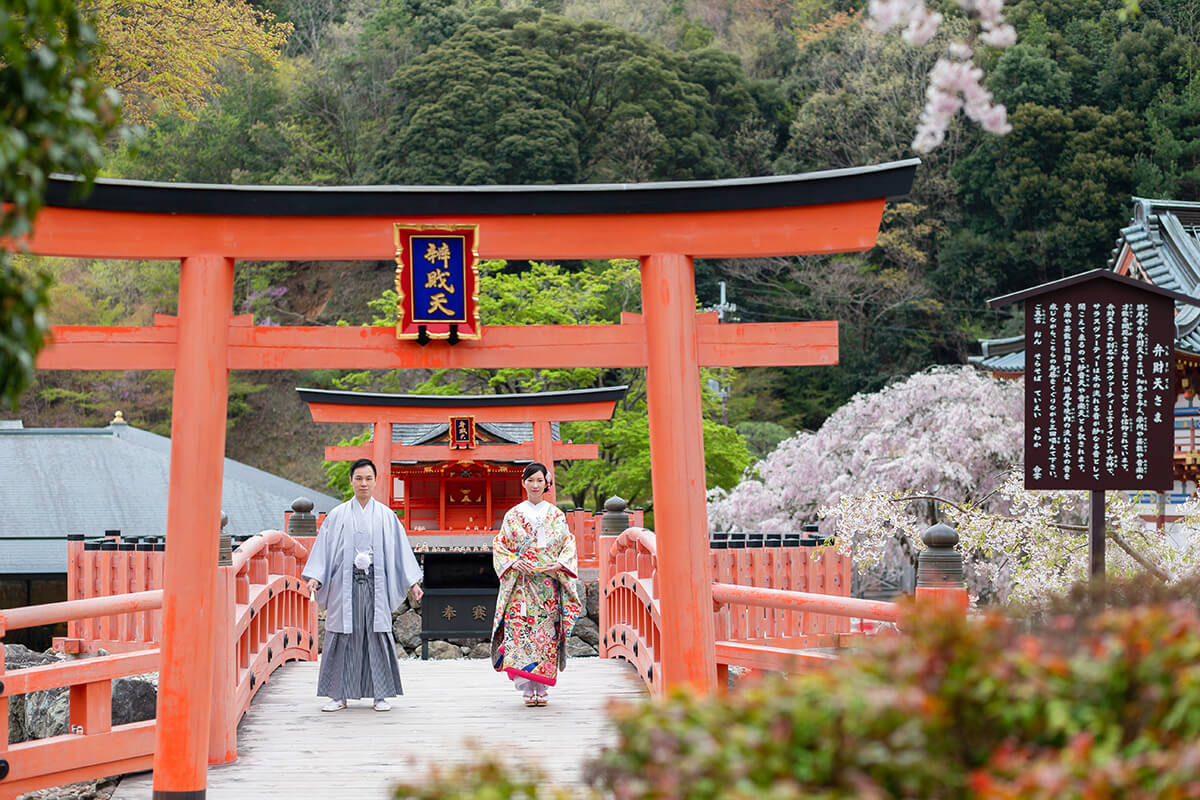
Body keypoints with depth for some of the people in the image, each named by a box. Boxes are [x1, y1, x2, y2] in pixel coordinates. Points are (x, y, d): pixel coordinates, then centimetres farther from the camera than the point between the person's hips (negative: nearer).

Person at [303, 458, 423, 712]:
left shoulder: (385, 516, 8)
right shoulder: (338, 515, 7)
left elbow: (400, 549, 8)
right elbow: (324, 547, 5)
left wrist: (412, 582, 3)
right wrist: (315, 577, -7)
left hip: (375, 585, 0)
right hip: (345, 584, 0)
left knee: (377, 636, -2)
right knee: (343, 637, -1)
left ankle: (380, 695, 4)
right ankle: (339, 695, 4)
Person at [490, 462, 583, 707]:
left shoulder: (556, 515, 10)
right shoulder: (513, 515, 9)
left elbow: (568, 544, 7)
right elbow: (500, 545, 8)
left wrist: (560, 563, -11)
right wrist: (513, 562, -10)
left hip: (549, 583, 1)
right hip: (521, 584, 0)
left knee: (546, 634, -4)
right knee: (519, 630, -13)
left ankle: (542, 689, 2)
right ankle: (526, 688, -12)